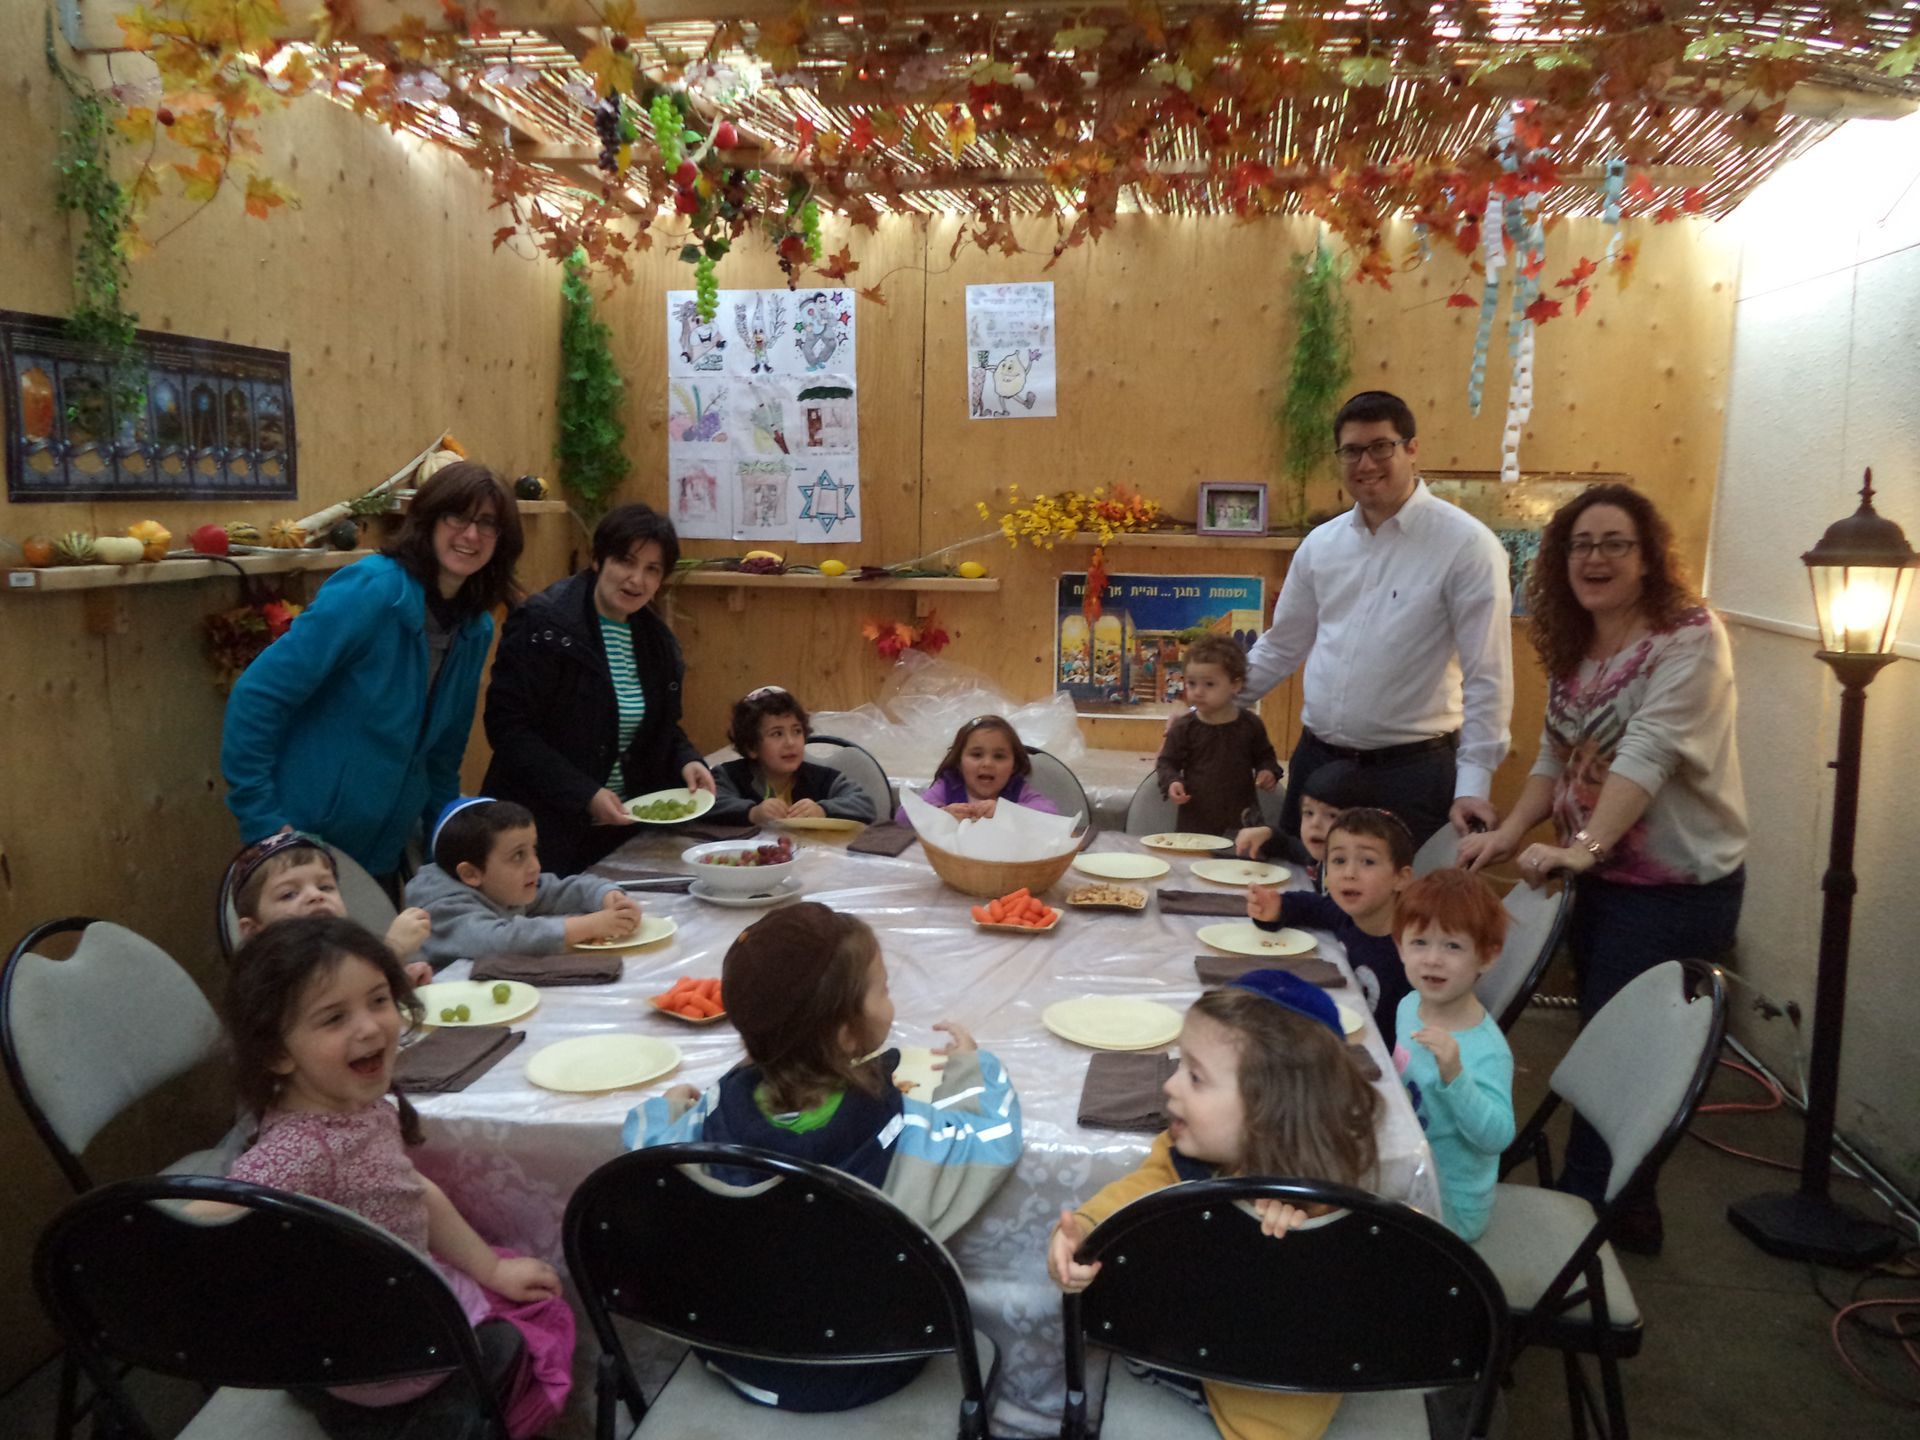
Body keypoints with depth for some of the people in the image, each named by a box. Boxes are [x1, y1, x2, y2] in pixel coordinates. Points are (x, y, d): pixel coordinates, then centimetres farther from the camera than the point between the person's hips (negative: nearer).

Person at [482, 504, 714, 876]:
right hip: (547, 831, -6)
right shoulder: (543, 625, -13)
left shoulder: (657, 640, 7)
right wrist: (584, 795, -23)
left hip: (623, 828, 6)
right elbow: (507, 725, -17)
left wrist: (686, 761, -4)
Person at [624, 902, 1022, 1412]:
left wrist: (666, 1107, 19)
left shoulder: (721, 1107, -19)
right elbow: (992, 1138, -11)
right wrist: (971, 1066, 6)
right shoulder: (900, 1133, -28)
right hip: (861, 1375, -3)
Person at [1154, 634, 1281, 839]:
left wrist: (1268, 771, -4)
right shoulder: (1184, 727, -3)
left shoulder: (1250, 724, 1)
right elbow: (1167, 762, 4)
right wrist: (1172, 782, -15)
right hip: (1196, 820, -1)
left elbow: (1265, 756, 16)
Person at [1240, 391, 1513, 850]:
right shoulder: (1321, 544, 8)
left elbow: (1487, 677, -10)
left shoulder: (1467, 544, -8)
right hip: (1315, 760, 5)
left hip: (1410, 772, -5)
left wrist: (1473, 786, -14)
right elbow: (1280, 647, 17)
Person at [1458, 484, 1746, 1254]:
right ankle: (1623, 1211, 32)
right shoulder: (1572, 650, 6)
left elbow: (1648, 753, -27)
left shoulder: (1689, 638, -16)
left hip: (1678, 885, -7)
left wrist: (1583, 845, -36)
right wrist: (1508, 834, -8)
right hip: (1601, 879, 7)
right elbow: (1555, 759, 7)